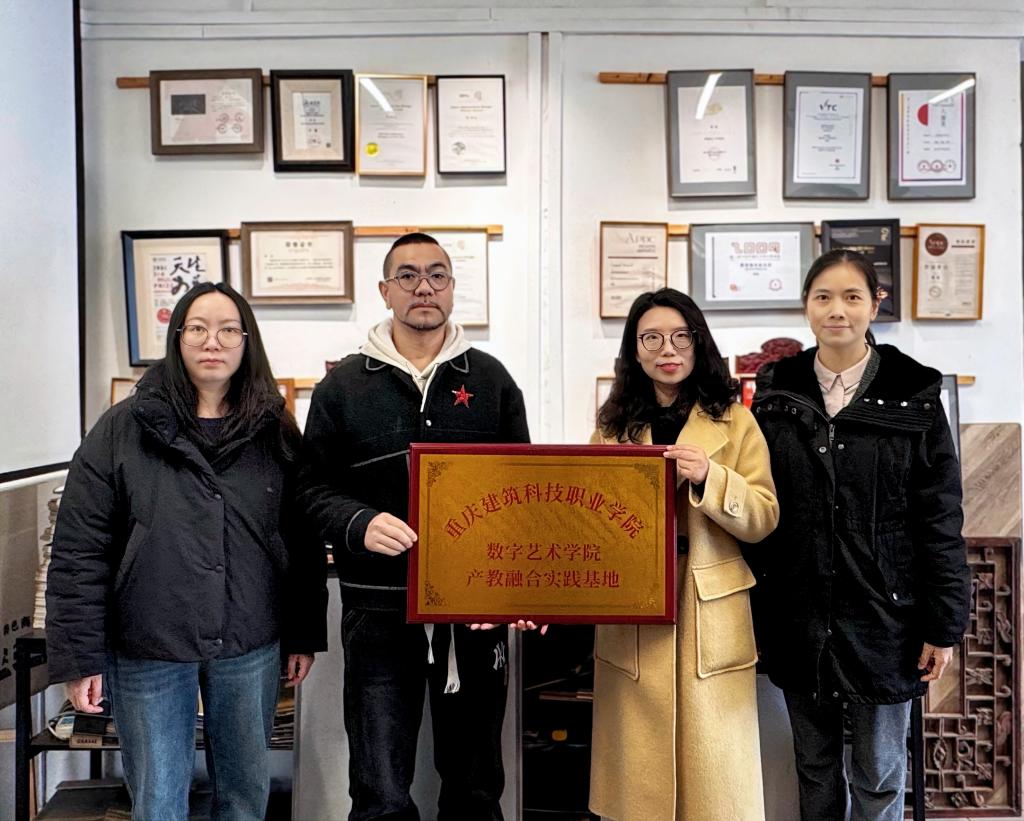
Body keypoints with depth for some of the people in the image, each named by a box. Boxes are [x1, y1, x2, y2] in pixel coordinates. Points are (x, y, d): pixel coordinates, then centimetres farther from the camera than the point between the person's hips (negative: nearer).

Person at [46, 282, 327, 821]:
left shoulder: (275, 434, 3)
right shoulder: (124, 429, -4)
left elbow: (303, 545, 6)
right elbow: (78, 553, -5)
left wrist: (304, 636, 6)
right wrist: (79, 658, -8)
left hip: (250, 650, 2)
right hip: (146, 650, -1)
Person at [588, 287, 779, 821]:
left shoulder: (733, 421, 4)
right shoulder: (613, 425, 11)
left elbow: (763, 520, -2)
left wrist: (709, 477, -19)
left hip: (708, 618, -2)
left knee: (714, 771, 2)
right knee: (639, 769, 7)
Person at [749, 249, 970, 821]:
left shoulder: (914, 397, -4)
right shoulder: (776, 393, 3)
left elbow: (941, 519, -3)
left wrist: (943, 625, -6)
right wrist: (755, 611, 3)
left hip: (883, 618, -2)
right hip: (798, 618, 2)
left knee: (880, 773, 11)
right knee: (815, 765, 17)